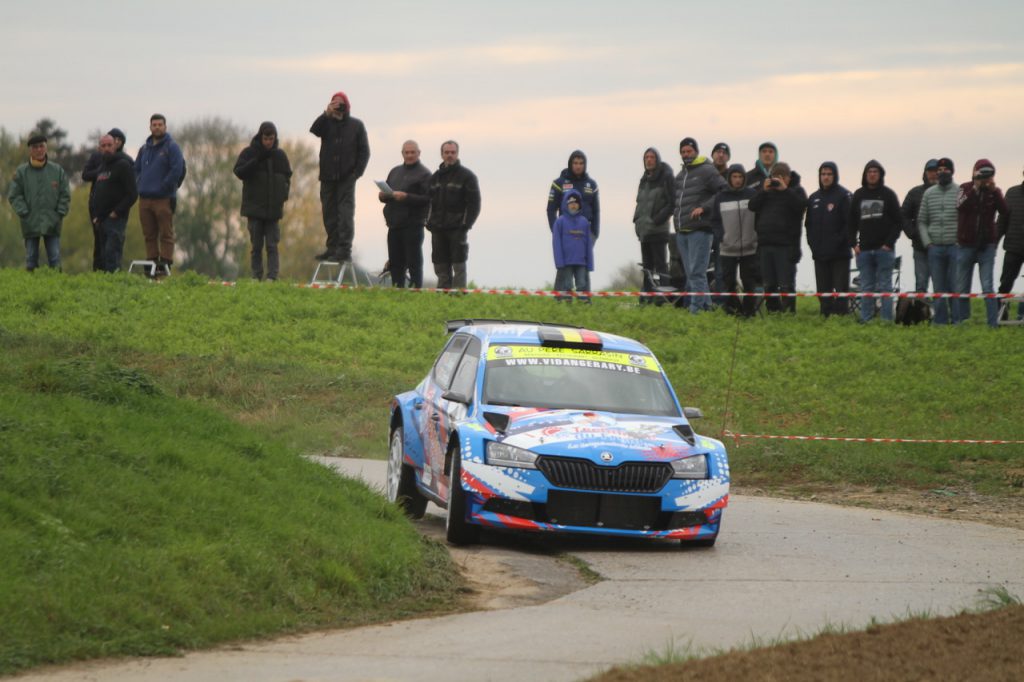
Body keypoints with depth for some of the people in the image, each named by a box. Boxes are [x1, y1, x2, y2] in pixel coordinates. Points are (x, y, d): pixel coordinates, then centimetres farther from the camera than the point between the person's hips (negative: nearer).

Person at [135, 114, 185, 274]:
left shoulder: (171, 147, -3)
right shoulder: (144, 149, 18)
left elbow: (177, 169, -13)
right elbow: (136, 169, 25)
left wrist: (164, 186, -13)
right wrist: (140, 185, 8)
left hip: (164, 199, -6)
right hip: (145, 199, 6)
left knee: (166, 234, -6)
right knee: (149, 235, 7)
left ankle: (165, 265, -8)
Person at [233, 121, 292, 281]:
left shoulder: (280, 155, 7)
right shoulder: (249, 153, 0)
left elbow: (287, 176, 15)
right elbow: (239, 172, -11)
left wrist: (284, 193, 1)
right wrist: (257, 160, -21)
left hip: (273, 208, 1)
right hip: (254, 207, -1)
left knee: (272, 245, -3)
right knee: (256, 245, 3)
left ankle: (272, 277, -5)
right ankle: (256, 276, 7)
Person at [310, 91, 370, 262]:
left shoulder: (356, 125, 7)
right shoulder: (327, 123, 10)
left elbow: (364, 150, 5)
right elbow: (314, 130, -11)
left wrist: (358, 171, -7)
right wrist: (327, 114, -23)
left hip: (347, 177, -3)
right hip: (328, 176, 3)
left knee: (346, 214, -9)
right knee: (330, 214, 5)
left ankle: (344, 249, -13)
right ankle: (332, 248, 11)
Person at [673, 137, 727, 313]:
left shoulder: (707, 171, -4)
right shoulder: (680, 176, 19)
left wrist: (704, 207, -17)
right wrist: (677, 223, 15)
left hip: (700, 230, -8)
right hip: (682, 232, 8)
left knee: (696, 272, -13)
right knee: (691, 274, 10)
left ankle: (696, 307, -14)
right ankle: (706, 305, 16)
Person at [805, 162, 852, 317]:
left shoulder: (844, 196, -3)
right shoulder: (814, 198, 15)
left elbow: (850, 223, -9)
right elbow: (808, 224, 17)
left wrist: (840, 242, -14)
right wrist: (812, 242, 4)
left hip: (840, 253, -6)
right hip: (819, 252, 6)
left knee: (840, 287, -6)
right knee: (823, 288, 6)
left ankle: (842, 314, -6)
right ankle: (826, 314, 10)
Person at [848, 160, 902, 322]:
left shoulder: (888, 195, 2)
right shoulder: (858, 196, 11)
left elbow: (898, 221, 0)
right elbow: (852, 222, 13)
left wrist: (889, 243, -8)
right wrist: (854, 244, 1)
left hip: (884, 249, -3)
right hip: (864, 250, 3)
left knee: (884, 287, -2)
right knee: (866, 288, 4)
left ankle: (886, 320, -1)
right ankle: (866, 320, 6)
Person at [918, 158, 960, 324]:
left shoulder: (961, 192, -1)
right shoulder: (928, 193, 10)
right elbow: (921, 221, 12)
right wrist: (927, 243, 2)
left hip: (955, 247, -3)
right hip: (935, 248, 3)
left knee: (955, 287, -4)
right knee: (938, 288, 7)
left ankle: (957, 321, 0)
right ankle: (939, 322, 11)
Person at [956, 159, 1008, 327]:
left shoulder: (995, 192, 3)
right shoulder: (966, 188, 2)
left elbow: (1004, 211, -13)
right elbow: (961, 206, -18)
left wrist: (994, 190, -18)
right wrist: (975, 189, -22)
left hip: (987, 246, -1)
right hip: (965, 244, 1)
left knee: (988, 288, -8)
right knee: (962, 288, 4)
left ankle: (993, 324, -9)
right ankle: (962, 323, 13)